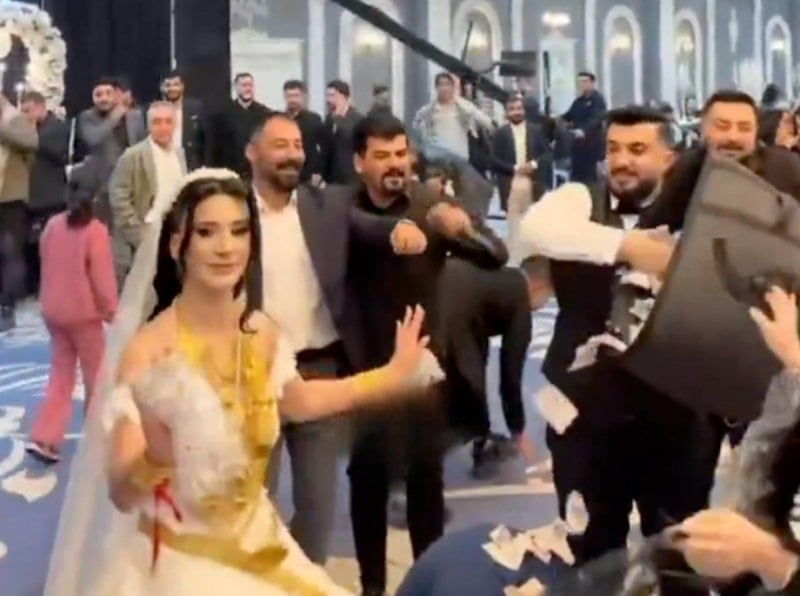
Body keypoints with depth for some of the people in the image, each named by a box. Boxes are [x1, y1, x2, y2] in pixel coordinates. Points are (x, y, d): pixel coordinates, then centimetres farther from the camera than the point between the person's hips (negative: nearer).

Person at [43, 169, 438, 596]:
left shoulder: (262, 333, -6)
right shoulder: (148, 349, -22)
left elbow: (296, 401, 16)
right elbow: (122, 494, -24)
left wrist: (392, 375, 15)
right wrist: (155, 453, -44)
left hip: (257, 550, 5)